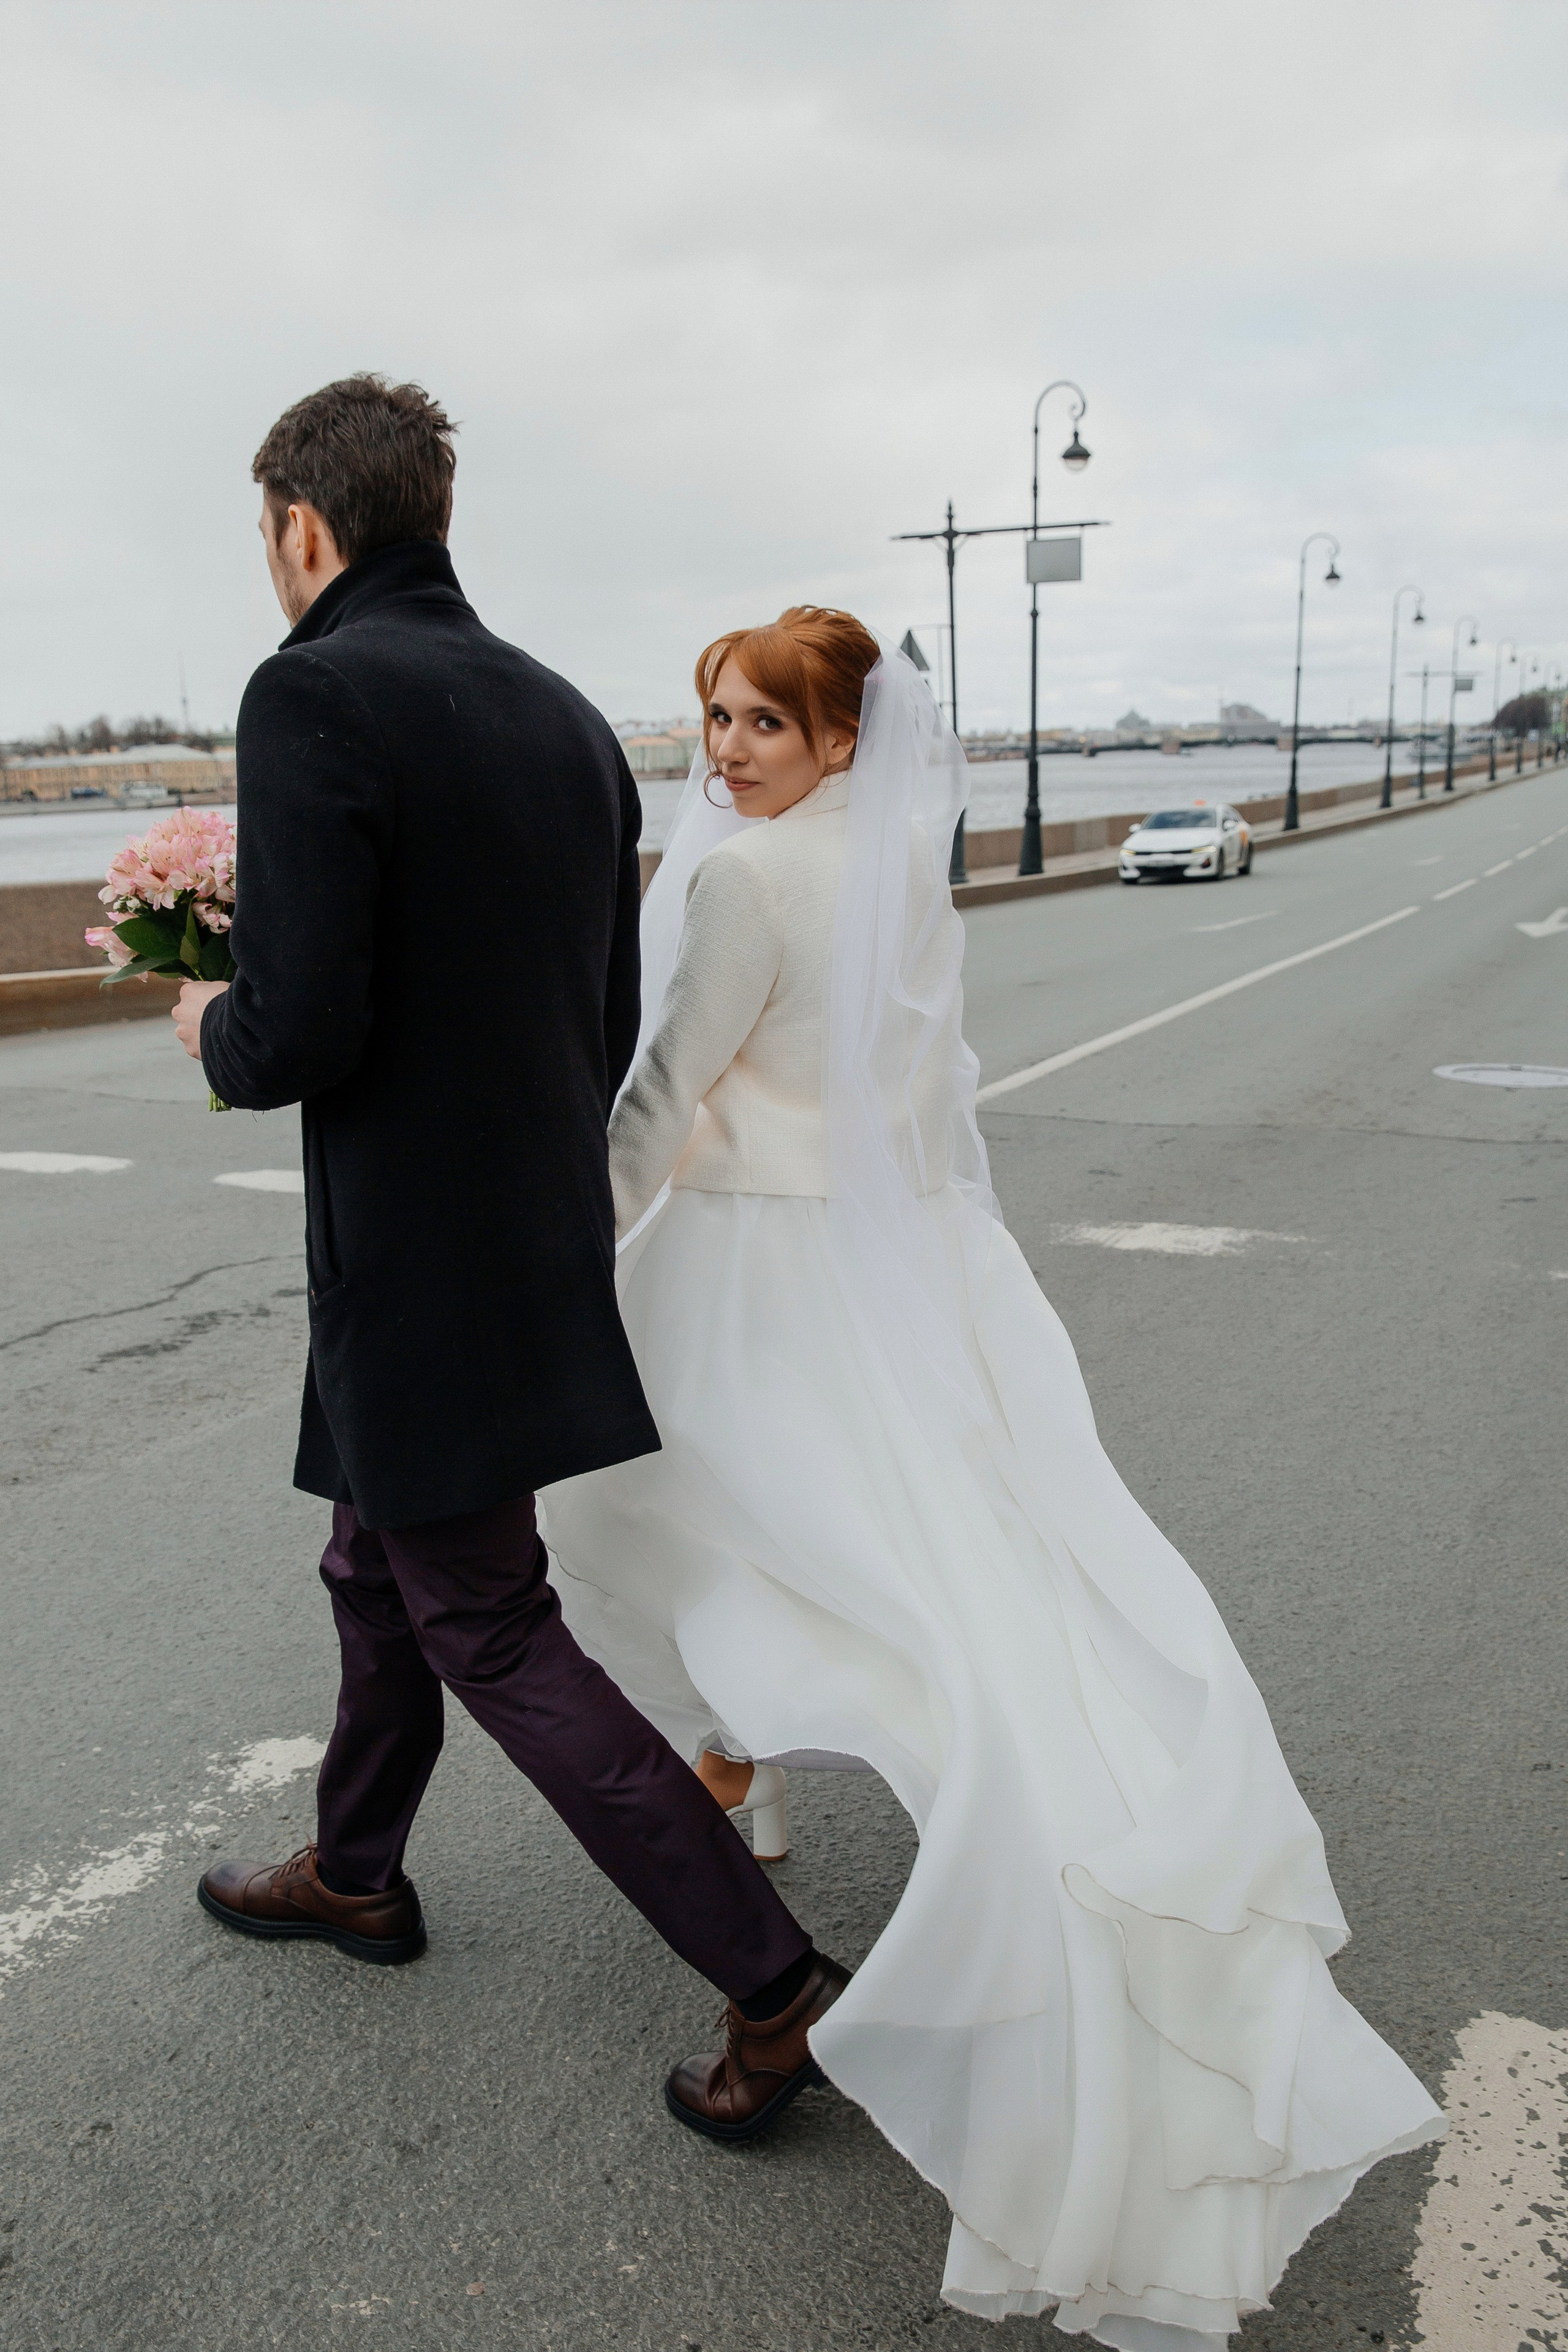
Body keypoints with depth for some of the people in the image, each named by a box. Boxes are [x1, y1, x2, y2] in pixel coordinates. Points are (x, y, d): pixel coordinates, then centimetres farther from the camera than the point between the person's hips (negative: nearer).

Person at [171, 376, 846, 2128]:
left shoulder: (314, 698, -17)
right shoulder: (566, 717, 7)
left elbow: (305, 1031, -24)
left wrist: (215, 1029, -2)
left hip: (419, 1271, -8)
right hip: (547, 1240, 8)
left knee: (493, 1637, 5)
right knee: (378, 1567, 25)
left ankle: (774, 1981, 10)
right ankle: (354, 1875, 46)